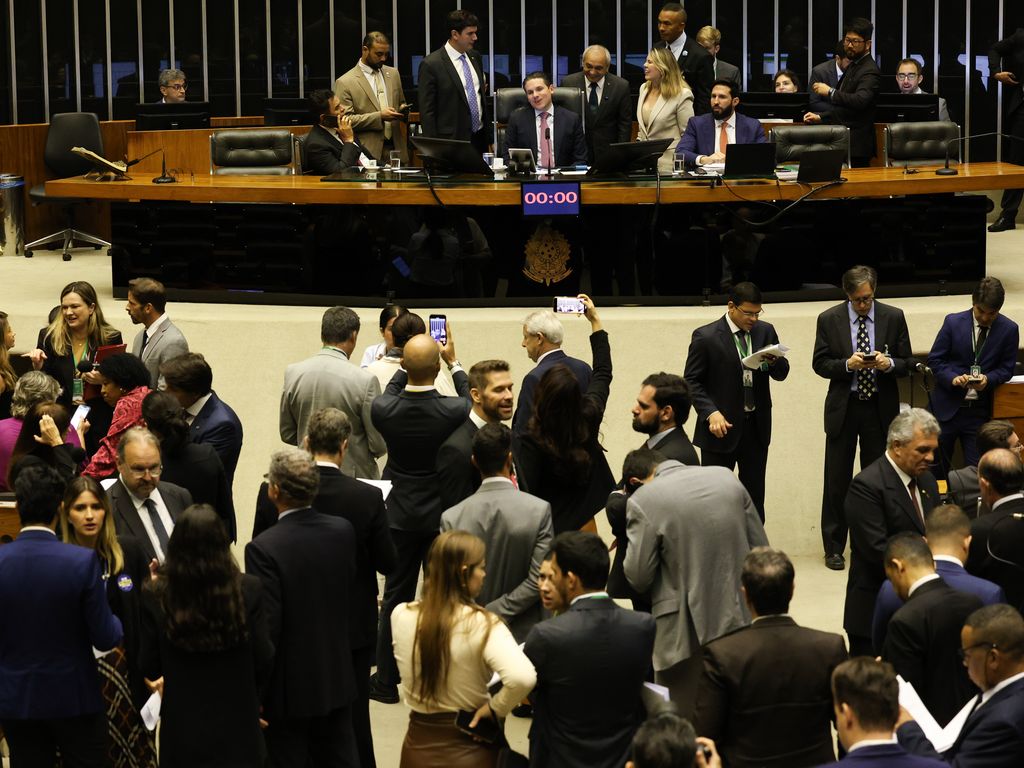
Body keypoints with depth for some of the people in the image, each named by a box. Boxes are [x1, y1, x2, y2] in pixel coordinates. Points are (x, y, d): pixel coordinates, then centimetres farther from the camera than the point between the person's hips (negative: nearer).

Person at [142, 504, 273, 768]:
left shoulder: (157, 596, -14)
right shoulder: (249, 590, -15)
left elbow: (150, 670, -5)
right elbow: (263, 662, -10)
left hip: (182, 729, 0)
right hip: (237, 726, 0)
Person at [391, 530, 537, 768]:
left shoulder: (401, 615, -7)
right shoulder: (483, 625, -21)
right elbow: (523, 677, -34)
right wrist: (495, 708, -18)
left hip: (418, 745, 3)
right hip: (470, 748, -3)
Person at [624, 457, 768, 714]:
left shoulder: (643, 501, -13)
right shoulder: (726, 477, 2)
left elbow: (638, 577, -10)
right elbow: (760, 548, 7)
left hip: (686, 632, -5)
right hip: (739, 620, 5)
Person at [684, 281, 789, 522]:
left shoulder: (765, 331, 6)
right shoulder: (705, 337, -8)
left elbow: (781, 374, 10)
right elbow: (692, 381, -6)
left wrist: (774, 361, -14)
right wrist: (711, 413, -19)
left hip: (756, 427, 4)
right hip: (721, 426, -4)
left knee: (754, 494, 10)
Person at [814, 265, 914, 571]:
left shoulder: (893, 317, 0)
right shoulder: (829, 319, -1)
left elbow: (907, 363, 3)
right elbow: (819, 363, -1)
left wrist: (889, 363, -19)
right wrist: (847, 364, -19)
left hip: (880, 409, 1)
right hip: (843, 407, 0)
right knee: (837, 480, 3)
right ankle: (834, 548, 12)